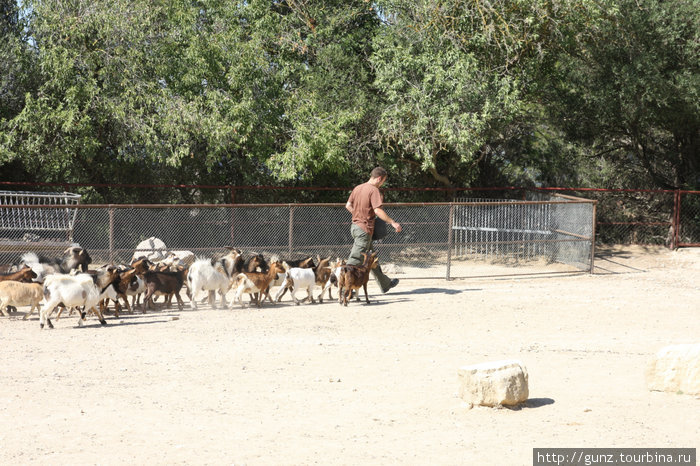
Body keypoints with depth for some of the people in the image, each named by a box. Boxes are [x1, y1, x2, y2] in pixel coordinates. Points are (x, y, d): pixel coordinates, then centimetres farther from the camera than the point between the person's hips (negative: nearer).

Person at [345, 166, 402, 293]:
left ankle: (385, 284, 30)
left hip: (355, 225, 10)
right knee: (355, 260, -8)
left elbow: (348, 205, 14)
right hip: (365, 228, -10)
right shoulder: (374, 190, -15)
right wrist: (393, 222, -17)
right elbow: (378, 210, -23)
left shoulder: (357, 188, 11)